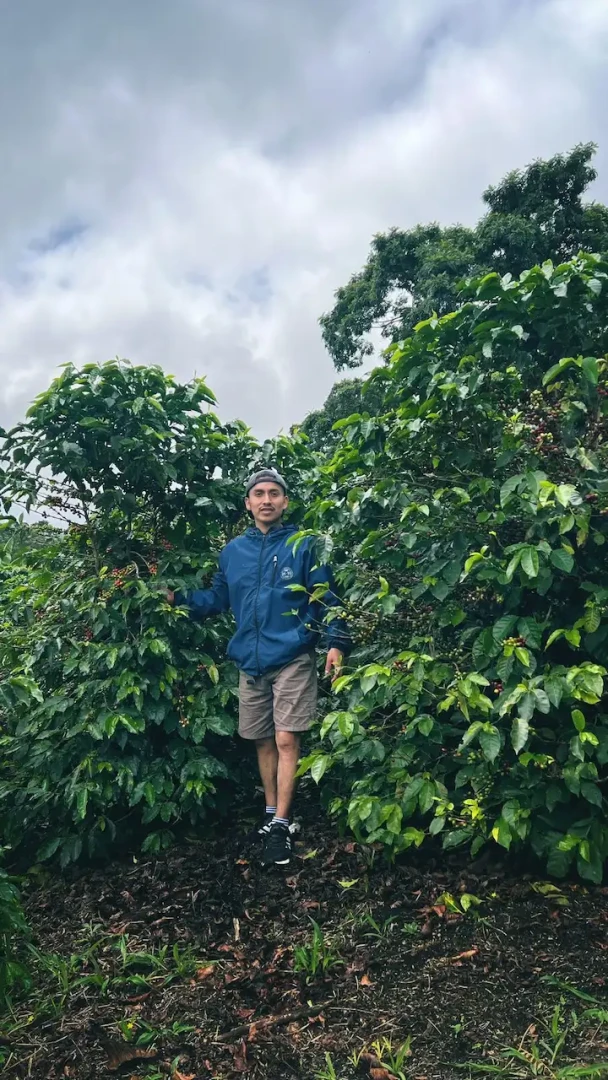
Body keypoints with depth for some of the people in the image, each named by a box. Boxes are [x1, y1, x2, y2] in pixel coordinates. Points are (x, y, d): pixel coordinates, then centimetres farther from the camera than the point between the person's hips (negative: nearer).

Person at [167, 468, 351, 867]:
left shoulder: (303, 545, -2)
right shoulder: (233, 551, 10)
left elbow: (326, 598, -4)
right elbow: (217, 598, 17)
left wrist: (336, 643, -13)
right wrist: (179, 597, 5)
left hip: (293, 657, -4)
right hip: (251, 660, 5)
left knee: (286, 740, -5)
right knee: (263, 742, 14)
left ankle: (281, 825, 7)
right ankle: (271, 814, 31)